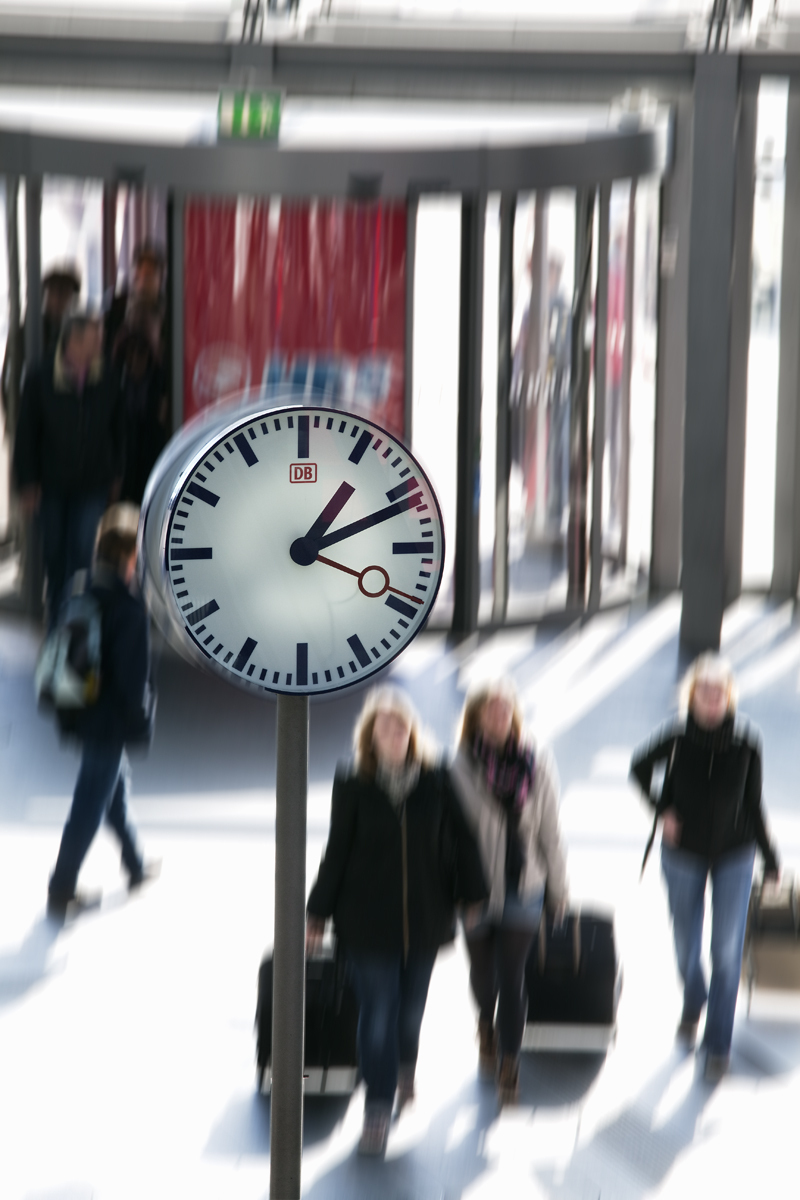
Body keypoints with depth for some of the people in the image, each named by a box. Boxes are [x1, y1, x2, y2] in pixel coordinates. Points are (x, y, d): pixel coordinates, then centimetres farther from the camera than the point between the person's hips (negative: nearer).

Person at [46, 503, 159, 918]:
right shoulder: (130, 608, -26)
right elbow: (134, 677, -22)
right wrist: (142, 724, -9)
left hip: (83, 712, 8)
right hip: (111, 722, -8)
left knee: (115, 790, 25)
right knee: (90, 806, 5)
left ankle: (136, 866, 42)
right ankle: (61, 891, 14)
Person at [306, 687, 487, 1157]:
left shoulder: (437, 782, -2)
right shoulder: (354, 786, -4)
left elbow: (459, 841, 4)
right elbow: (338, 851, 1)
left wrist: (473, 899, 5)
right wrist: (318, 915, 4)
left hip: (425, 918, 2)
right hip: (369, 922, -2)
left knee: (411, 1008, 13)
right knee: (378, 1016, -4)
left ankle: (406, 1066, 45)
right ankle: (378, 1110, 4)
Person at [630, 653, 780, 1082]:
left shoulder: (746, 741, -15)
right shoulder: (677, 735, -16)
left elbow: (753, 804, -4)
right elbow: (639, 765, 4)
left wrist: (769, 857, -2)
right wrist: (662, 811, -5)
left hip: (734, 856, 0)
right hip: (684, 854, 1)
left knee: (727, 953, 1)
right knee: (686, 949, 11)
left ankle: (718, 1045, 14)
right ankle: (692, 1008, 44)